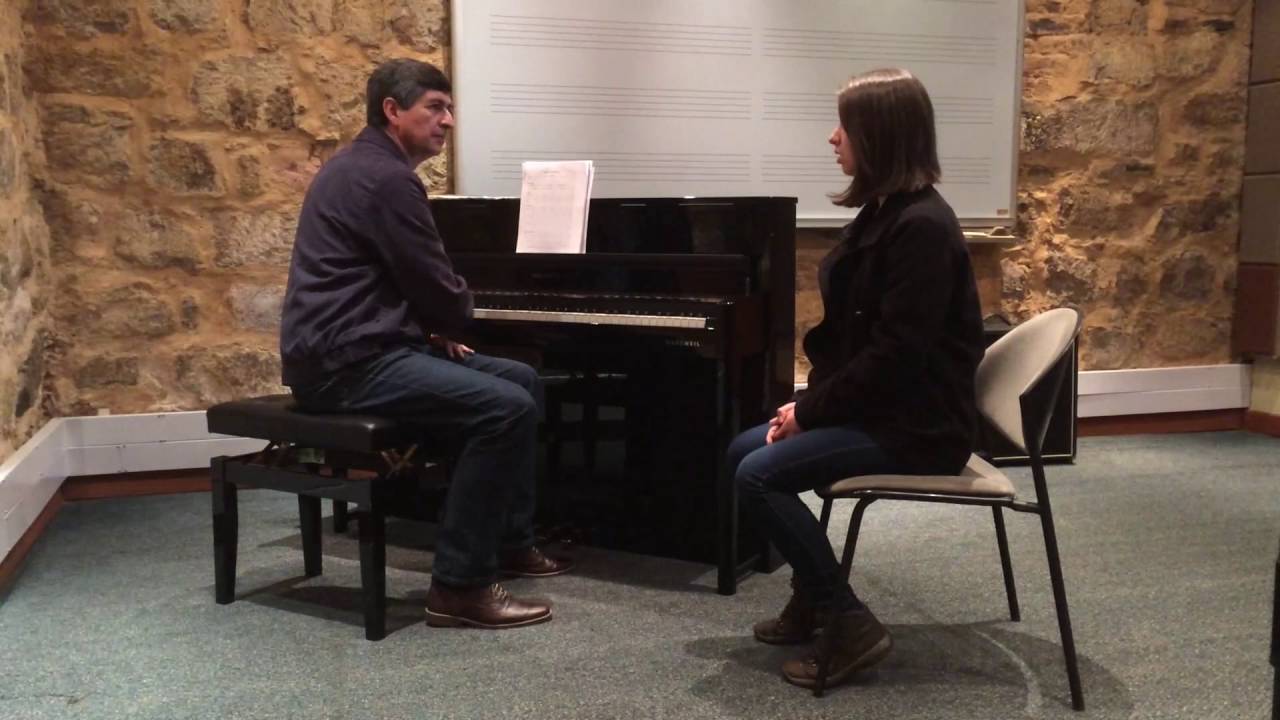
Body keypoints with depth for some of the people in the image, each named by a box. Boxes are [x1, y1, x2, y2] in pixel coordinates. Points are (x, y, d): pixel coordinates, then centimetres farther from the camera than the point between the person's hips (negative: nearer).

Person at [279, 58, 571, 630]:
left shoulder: (363, 167, 19)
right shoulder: (385, 178, -16)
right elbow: (441, 293, -15)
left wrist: (435, 326, 7)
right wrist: (451, 323, 8)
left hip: (360, 345, 11)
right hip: (347, 363, -11)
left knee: (522, 381, 12)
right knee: (505, 408, -24)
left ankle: (510, 542, 19)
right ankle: (459, 586, -18)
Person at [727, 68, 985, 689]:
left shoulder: (922, 225, -20)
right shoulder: (883, 213, 11)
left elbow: (898, 353, -25)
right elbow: (852, 332, 13)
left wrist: (810, 411, -16)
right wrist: (809, 401, 0)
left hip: (916, 424, -10)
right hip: (877, 406, 10)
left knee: (759, 474, -19)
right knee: (743, 449, 10)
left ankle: (850, 625, -10)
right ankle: (811, 597, 19)